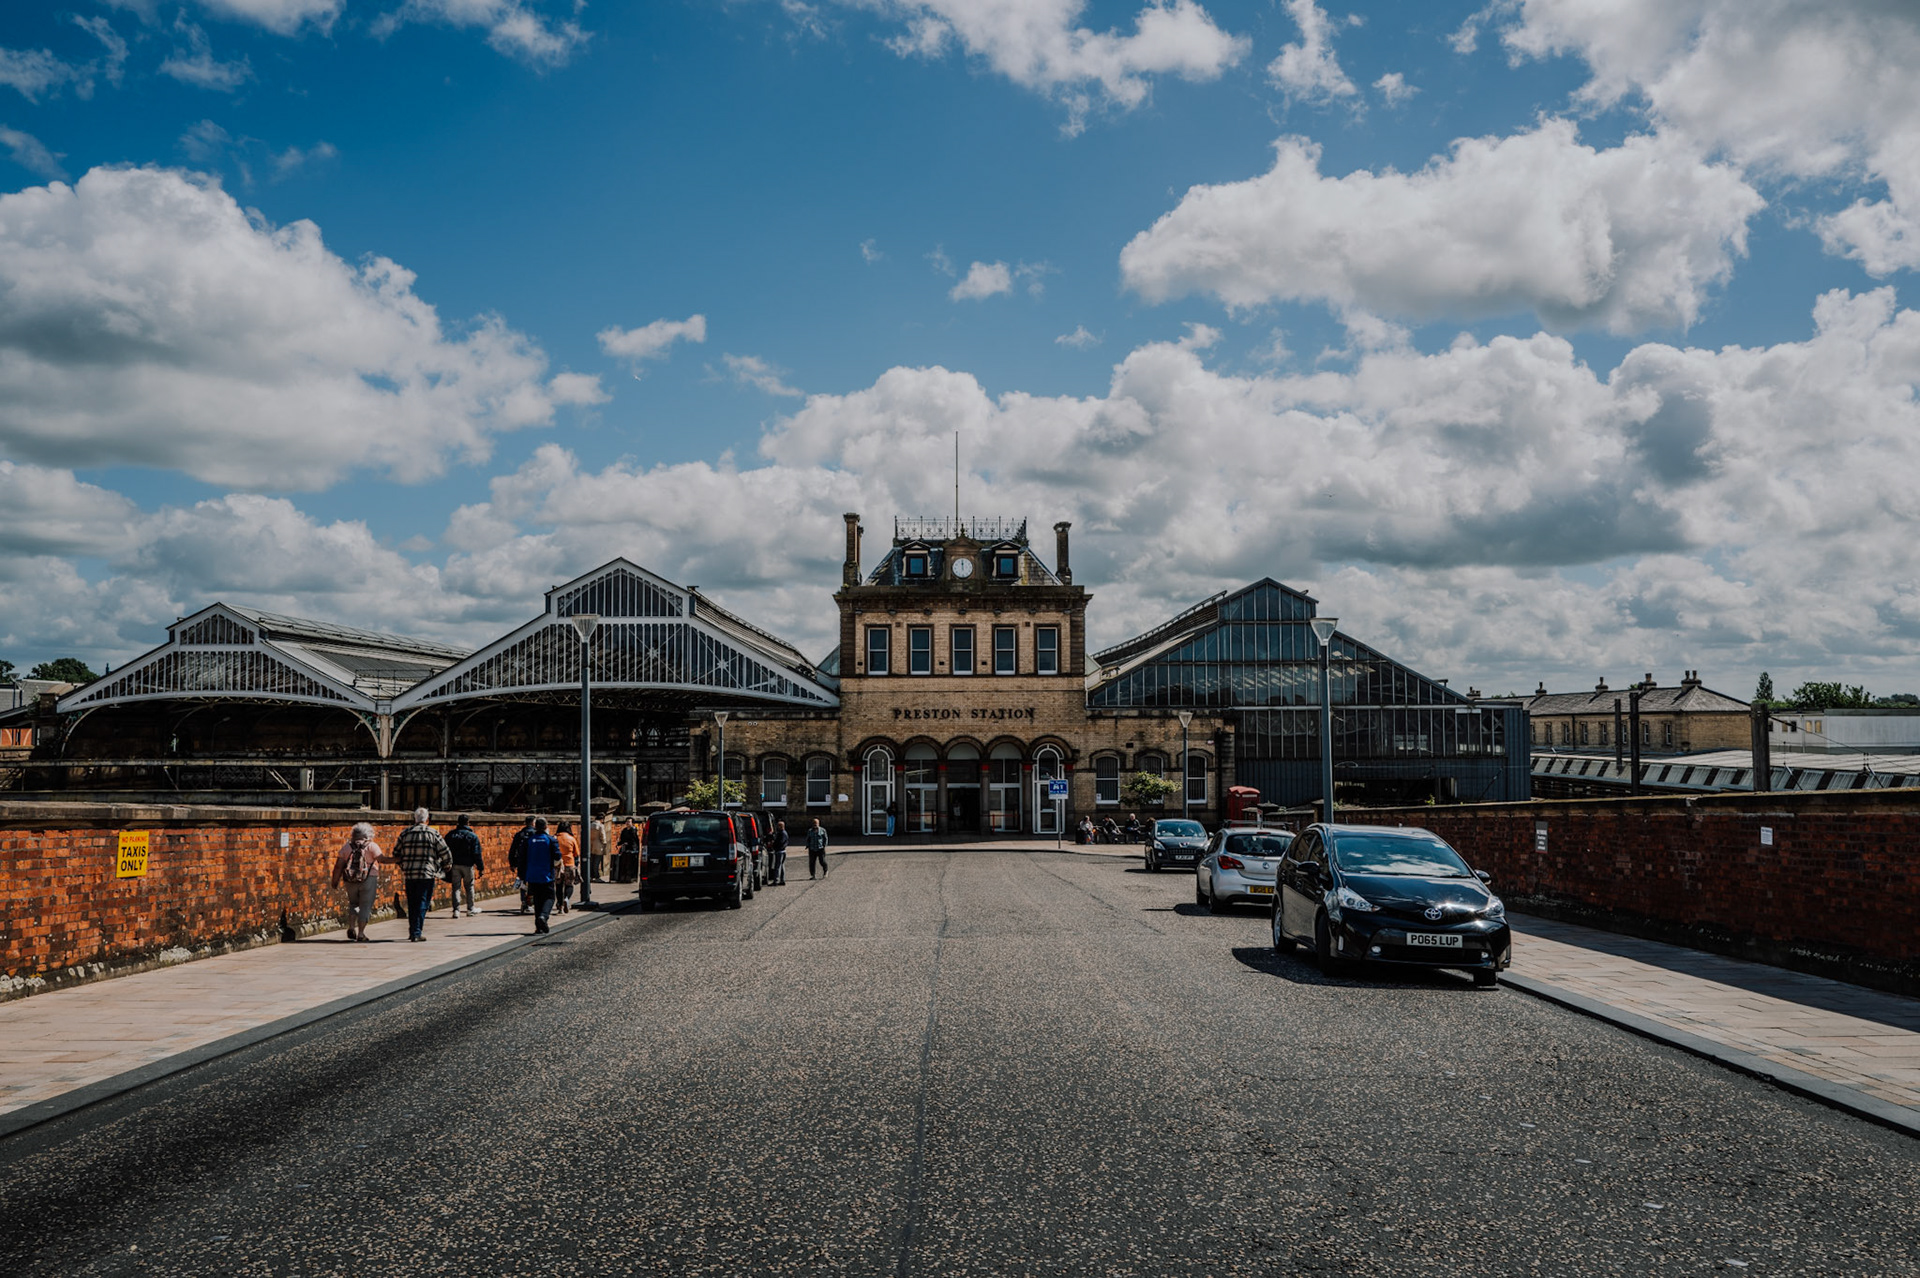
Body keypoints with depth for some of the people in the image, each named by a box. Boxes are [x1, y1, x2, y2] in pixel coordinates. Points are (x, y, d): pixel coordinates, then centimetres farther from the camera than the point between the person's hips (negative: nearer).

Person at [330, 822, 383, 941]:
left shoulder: (346, 846, 8)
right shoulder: (372, 846, -1)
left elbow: (338, 866, 5)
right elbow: (381, 860, -11)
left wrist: (335, 881, 11)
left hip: (350, 881, 3)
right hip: (368, 879, -3)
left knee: (353, 903, 22)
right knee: (365, 906, 4)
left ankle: (351, 927, 6)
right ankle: (360, 934, 1)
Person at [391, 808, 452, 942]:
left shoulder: (405, 833, 8)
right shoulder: (433, 833, -3)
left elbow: (396, 854, 14)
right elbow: (445, 853, -2)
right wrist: (448, 866, 17)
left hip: (409, 874, 4)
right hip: (427, 874, -4)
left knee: (411, 904, 14)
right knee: (422, 903, -2)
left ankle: (412, 931, 19)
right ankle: (417, 932, -8)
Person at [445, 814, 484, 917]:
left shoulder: (450, 834, 5)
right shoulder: (473, 836, -5)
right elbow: (477, 854, -7)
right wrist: (481, 868, -3)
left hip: (454, 865, 2)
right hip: (467, 865, -2)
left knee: (456, 887, 4)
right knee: (469, 887, 11)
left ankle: (456, 910, -3)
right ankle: (470, 909, 18)